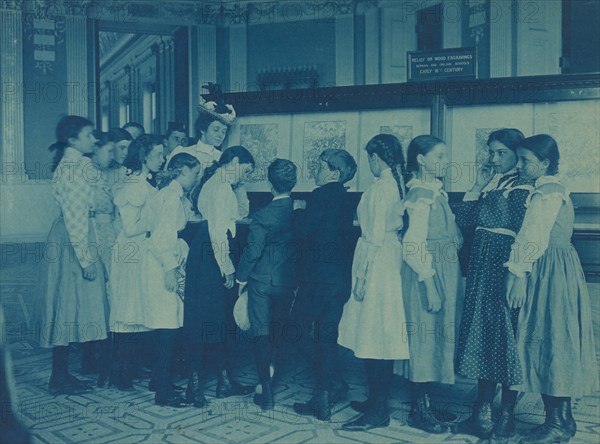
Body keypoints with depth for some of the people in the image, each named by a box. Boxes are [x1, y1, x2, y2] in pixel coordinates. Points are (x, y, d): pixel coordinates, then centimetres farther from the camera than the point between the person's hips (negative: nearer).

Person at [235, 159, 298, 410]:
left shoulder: (263, 216, -18)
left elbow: (253, 250, -14)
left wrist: (241, 277, 1)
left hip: (262, 281, -4)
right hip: (288, 281, 4)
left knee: (261, 333, 5)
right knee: (278, 330, 23)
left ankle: (266, 394, 6)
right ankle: (270, 371, 41)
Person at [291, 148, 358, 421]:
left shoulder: (322, 195, -11)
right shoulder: (344, 198, 16)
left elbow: (303, 231, -16)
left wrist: (299, 210, 2)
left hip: (320, 276, -9)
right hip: (340, 278, 9)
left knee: (299, 329, 1)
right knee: (326, 335, 12)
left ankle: (333, 383, -2)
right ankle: (324, 397, 15)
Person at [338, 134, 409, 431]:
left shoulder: (380, 187, -15)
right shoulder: (398, 184, 11)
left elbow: (376, 236, -18)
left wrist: (362, 275, -16)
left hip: (377, 261, -10)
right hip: (391, 259, 10)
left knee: (373, 338, -4)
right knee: (382, 337, 15)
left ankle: (377, 412, 4)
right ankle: (377, 401, 26)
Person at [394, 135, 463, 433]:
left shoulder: (436, 192, 14)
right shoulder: (421, 194, -15)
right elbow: (414, 244, -22)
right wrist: (429, 284, -23)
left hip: (444, 272, 10)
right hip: (428, 274, -10)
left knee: (435, 337, 14)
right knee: (426, 337, -3)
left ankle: (424, 402, 24)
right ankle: (420, 411, 8)